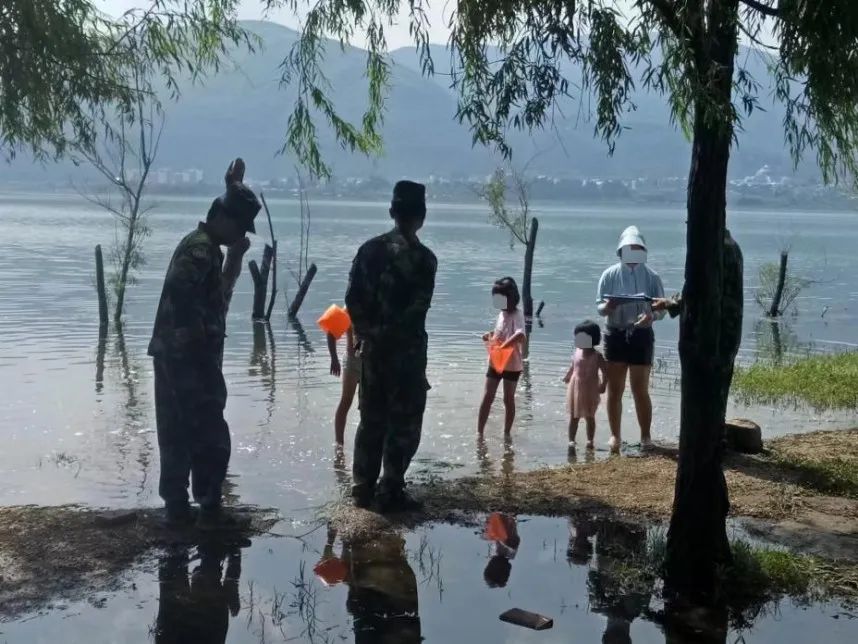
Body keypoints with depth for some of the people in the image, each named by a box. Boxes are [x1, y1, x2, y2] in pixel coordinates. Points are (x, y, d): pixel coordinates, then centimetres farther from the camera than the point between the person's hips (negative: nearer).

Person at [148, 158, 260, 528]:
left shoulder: (200, 244, 17)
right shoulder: (202, 249, -16)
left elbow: (218, 293, 27)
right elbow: (178, 292, -31)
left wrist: (235, 256, 17)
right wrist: (194, 334, -21)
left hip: (175, 355, 10)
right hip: (190, 357, -10)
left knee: (178, 435, 14)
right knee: (211, 436, -3)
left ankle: (177, 506, 20)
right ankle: (209, 510, 2)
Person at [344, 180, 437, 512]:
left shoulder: (369, 249, 4)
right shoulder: (423, 257, -11)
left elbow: (353, 299, 5)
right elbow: (418, 309, -17)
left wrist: (365, 333, 14)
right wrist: (401, 335, -5)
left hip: (373, 347, 5)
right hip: (407, 350, -5)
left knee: (371, 419, 14)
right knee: (404, 423, 4)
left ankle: (363, 488, 18)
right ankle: (391, 491, 5)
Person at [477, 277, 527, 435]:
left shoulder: (517, 315, -19)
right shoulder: (502, 313, 5)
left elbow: (520, 336, -37)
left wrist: (503, 345, -38)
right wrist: (490, 335, 3)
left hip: (511, 364, -7)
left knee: (508, 399, 7)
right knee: (487, 397, 5)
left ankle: (506, 434, 19)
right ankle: (479, 432, 10)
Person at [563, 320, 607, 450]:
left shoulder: (597, 356, -11)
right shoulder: (577, 352, 1)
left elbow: (604, 372, -12)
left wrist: (603, 385, -21)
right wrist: (567, 377, 17)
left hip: (590, 390, -3)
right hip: (576, 388, 4)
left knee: (589, 417, 7)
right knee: (574, 416, 6)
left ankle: (590, 440, 15)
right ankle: (571, 440, 10)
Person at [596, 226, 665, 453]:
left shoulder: (651, 276, -1)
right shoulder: (610, 274, 0)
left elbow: (662, 308, 0)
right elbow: (599, 306, 1)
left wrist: (651, 316, -23)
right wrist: (607, 306, -23)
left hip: (641, 336, -1)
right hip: (615, 335, 1)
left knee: (640, 390, 2)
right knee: (614, 390, 7)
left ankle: (645, 436, 15)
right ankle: (615, 436, 18)